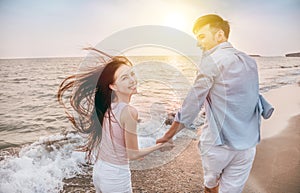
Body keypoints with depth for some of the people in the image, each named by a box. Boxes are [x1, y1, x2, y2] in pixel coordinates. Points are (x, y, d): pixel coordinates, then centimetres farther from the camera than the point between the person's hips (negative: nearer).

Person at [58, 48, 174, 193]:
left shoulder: (107, 105, -6)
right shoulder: (129, 111, -25)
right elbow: (133, 154, -18)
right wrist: (160, 145, -4)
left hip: (98, 171, 7)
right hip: (116, 177, -6)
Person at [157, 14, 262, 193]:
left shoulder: (212, 60, -12)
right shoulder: (250, 61, 9)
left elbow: (194, 101, -12)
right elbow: (253, 99, 14)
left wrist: (170, 134, -4)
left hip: (218, 141, -5)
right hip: (248, 144, 5)